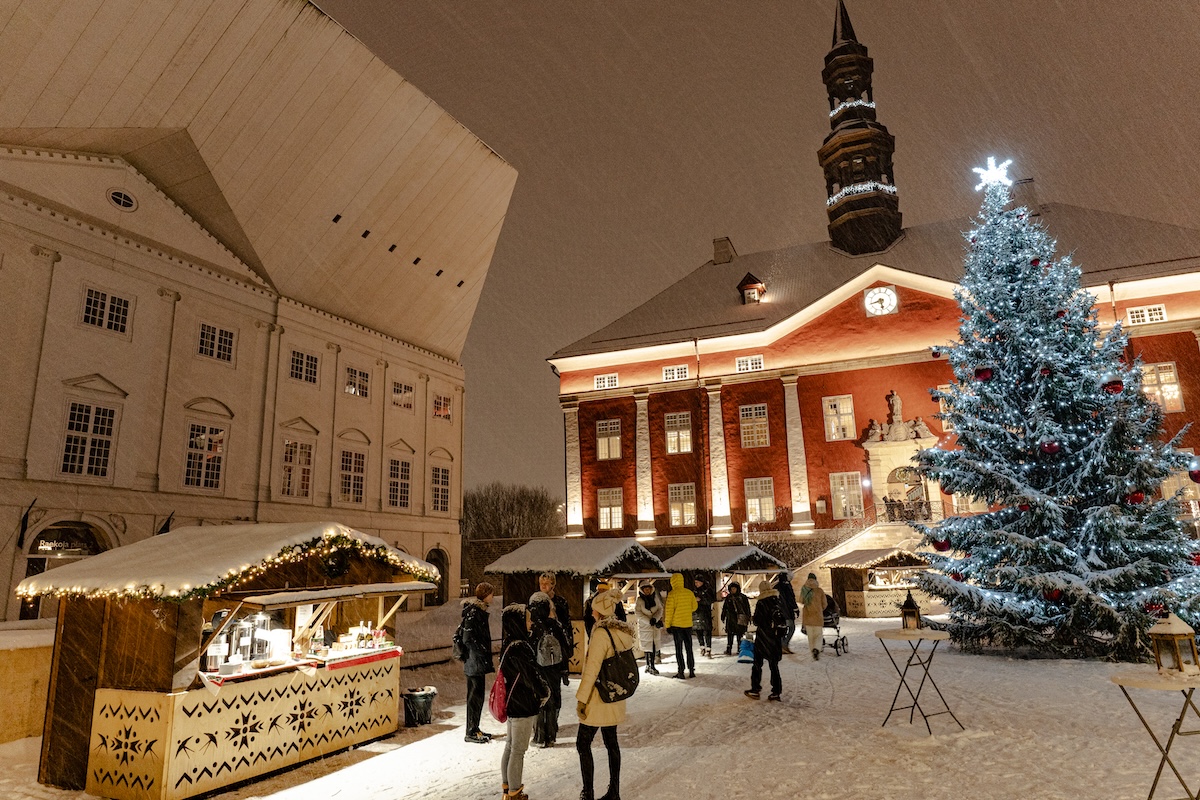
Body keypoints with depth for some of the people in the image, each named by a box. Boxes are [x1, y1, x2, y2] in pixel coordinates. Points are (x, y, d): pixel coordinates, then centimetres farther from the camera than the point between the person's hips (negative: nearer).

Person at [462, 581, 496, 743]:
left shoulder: (478, 609, 13)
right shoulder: (473, 611, -17)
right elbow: (469, 638, -22)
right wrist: (484, 658, -19)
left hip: (475, 663, 10)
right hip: (475, 663, -10)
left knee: (475, 696, 16)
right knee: (476, 696, -2)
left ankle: (474, 729, 25)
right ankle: (471, 732, 7)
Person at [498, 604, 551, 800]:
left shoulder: (508, 645, 4)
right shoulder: (519, 648, -26)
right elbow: (532, 675, -29)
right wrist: (545, 692, -10)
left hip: (512, 704, 10)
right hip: (523, 707, -9)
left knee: (510, 746, 20)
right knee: (518, 751, 4)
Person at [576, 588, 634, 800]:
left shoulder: (601, 633, -20)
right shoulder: (623, 632, 3)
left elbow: (592, 669, -21)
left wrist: (581, 698, -15)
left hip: (599, 698, -8)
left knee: (583, 744, 2)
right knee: (611, 743, 15)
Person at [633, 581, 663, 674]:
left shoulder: (655, 598, 6)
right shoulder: (639, 600, -3)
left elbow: (660, 609, 3)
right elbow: (638, 614, -8)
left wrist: (655, 619, -14)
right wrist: (649, 621, -16)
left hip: (656, 626, 3)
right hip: (645, 626, -3)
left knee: (654, 646, 2)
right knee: (647, 646, -3)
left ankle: (651, 665, 11)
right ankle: (649, 666, 6)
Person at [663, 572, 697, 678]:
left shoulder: (672, 594, -12)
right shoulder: (689, 592, 1)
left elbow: (669, 611, -12)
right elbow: (694, 607, 10)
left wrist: (667, 625, -4)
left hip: (676, 625, -4)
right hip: (688, 624, 4)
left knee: (679, 649, 4)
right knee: (689, 648, 13)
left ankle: (681, 672, 3)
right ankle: (691, 670, 14)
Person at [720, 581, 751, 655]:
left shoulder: (743, 597, 0)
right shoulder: (728, 597, 8)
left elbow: (747, 608, 3)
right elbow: (724, 608, 15)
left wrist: (748, 618, 1)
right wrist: (723, 617, 14)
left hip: (740, 619, -2)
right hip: (730, 618, 2)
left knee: (740, 634, 4)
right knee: (730, 634, 1)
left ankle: (740, 648, 12)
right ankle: (729, 649, 5)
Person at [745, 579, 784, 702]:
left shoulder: (761, 604, -14)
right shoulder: (778, 602, 0)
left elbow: (756, 621, -12)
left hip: (763, 638, -4)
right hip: (775, 638, 4)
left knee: (757, 664, 8)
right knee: (774, 665, 10)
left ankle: (755, 689, 9)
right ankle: (776, 692, 9)